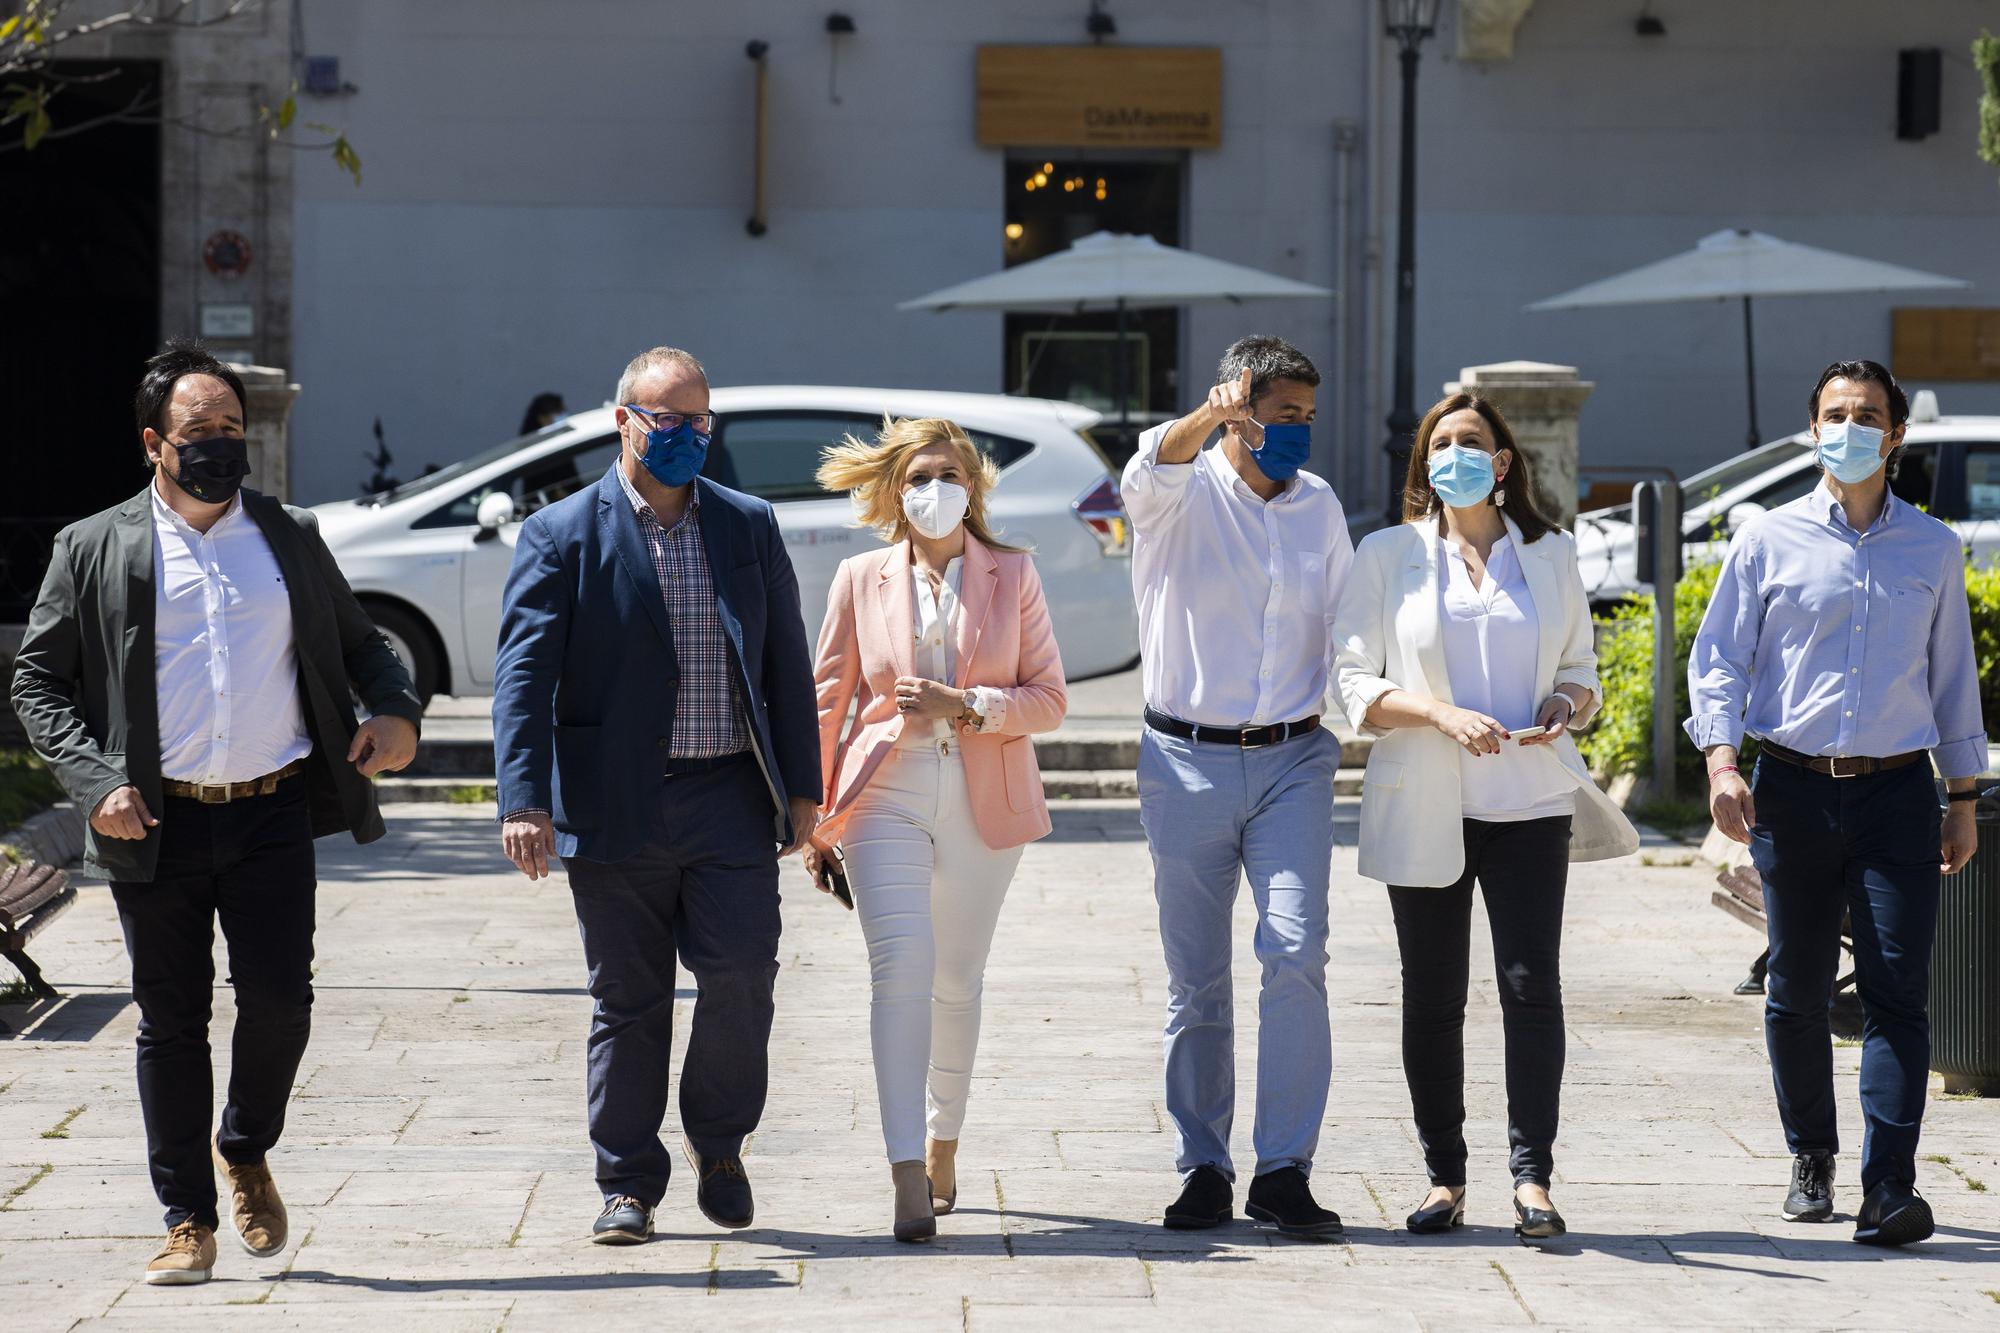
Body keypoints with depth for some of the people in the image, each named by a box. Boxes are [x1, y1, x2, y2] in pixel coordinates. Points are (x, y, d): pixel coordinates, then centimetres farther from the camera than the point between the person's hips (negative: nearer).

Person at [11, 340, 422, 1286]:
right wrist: (93, 781, -9)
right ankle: (188, 1222, 12)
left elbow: (358, 641, 22)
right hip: (156, 823, -1)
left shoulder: (291, 537, 12)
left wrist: (396, 710, 1)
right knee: (171, 1022, 3)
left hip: (272, 816, 1)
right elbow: (38, 681, 5)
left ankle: (246, 1152, 22)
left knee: (278, 998, -7)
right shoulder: (95, 551, 4)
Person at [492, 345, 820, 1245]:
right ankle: (628, 1185, 14)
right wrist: (524, 801, -18)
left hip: (729, 800, 2)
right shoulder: (562, 537, 0)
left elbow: (786, 663, 13)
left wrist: (801, 789, 8)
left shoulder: (749, 527, 11)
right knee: (626, 1000, 3)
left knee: (741, 976, -7)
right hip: (616, 809, -2)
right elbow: (523, 674, -7)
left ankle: (719, 1143, 16)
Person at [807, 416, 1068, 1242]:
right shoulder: (861, 579, 5)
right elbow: (827, 701, 10)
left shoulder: (1012, 575, 5)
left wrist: (964, 705, -14)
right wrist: (811, 816, 8)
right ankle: (908, 1176, -25)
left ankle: (943, 1144, 33)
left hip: (982, 806, 1)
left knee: (956, 982, 11)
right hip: (885, 800, -1)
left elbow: (1049, 698, 2)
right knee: (901, 962, -18)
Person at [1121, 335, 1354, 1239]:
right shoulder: (1185, 494, -2)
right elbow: (1151, 473, -28)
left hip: (1293, 763, 2)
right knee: (1196, 979, 3)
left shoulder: (1319, 506, 11)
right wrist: (1208, 418, -49)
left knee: (1296, 956, -12)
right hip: (1188, 763, -2)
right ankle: (1202, 1171, 13)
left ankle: (1283, 1172, -9)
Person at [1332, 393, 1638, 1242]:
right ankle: (1445, 1178, 13)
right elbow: (1356, 685, 0)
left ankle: (1531, 1178, -9)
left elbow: (1580, 667, 17)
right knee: (1432, 996, 4)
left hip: (1529, 803, 0)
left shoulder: (1550, 556, 11)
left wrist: (1565, 705, -6)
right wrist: (1440, 712, -16)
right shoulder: (1389, 556, 5)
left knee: (1532, 983, -10)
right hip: (1423, 810, 0)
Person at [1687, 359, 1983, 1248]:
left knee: (1897, 992, -9)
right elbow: (1718, 660, 4)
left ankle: (1889, 1191, -14)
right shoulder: (1768, 542, 5)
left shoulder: (1933, 549, 11)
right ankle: (1810, 1159, 25)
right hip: (1794, 789, 0)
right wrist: (1722, 760, -11)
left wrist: (1964, 798, 13)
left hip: (1896, 791, 0)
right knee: (1797, 992, 7)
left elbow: (1952, 676, 16)